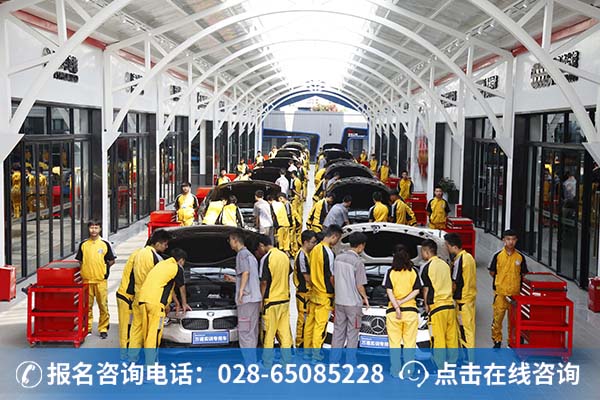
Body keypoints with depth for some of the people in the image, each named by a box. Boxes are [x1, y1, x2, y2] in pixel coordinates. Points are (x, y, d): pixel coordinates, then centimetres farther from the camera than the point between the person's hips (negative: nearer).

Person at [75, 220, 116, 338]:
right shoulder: (83, 244, 7)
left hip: (101, 280, -2)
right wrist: (83, 271, 4)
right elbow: (79, 261, 15)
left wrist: (104, 269, -1)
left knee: (103, 305, 0)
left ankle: (103, 329, 9)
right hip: (86, 279, 2)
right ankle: (87, 328, 17)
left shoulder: (105, 244, 1)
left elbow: (111, 261, 7)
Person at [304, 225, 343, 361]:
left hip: (313, 292, 8)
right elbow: (331, 276, -14)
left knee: (310, 322, 13)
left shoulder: (314, 250, 7)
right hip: (324, 295, -8)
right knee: (320, 324, -1)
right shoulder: (328, 252, -17)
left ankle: (307, 350, 22)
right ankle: (316, 353, 4)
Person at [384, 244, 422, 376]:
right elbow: (416, 290, -2)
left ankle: (395, 370, 8)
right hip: (411, 310, 1)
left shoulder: (390, 272, 0)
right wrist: (403, 301, -5)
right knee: (410, 342, 7)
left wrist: (396, 307, -10)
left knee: (394, 342, 7)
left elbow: (389, 291, -6)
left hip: (393, 311, -1)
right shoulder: (413, 271, 2)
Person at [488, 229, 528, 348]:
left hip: (515, 292, 1)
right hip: (500, 292, -1)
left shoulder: (520, 257, 2)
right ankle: (497, 340, 15)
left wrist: (514, 280, -1)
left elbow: (523, 274, 10)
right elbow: (492, 272, 6)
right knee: (498, 317, 1)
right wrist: (502, 280, 0)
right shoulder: (498, 255, -2)